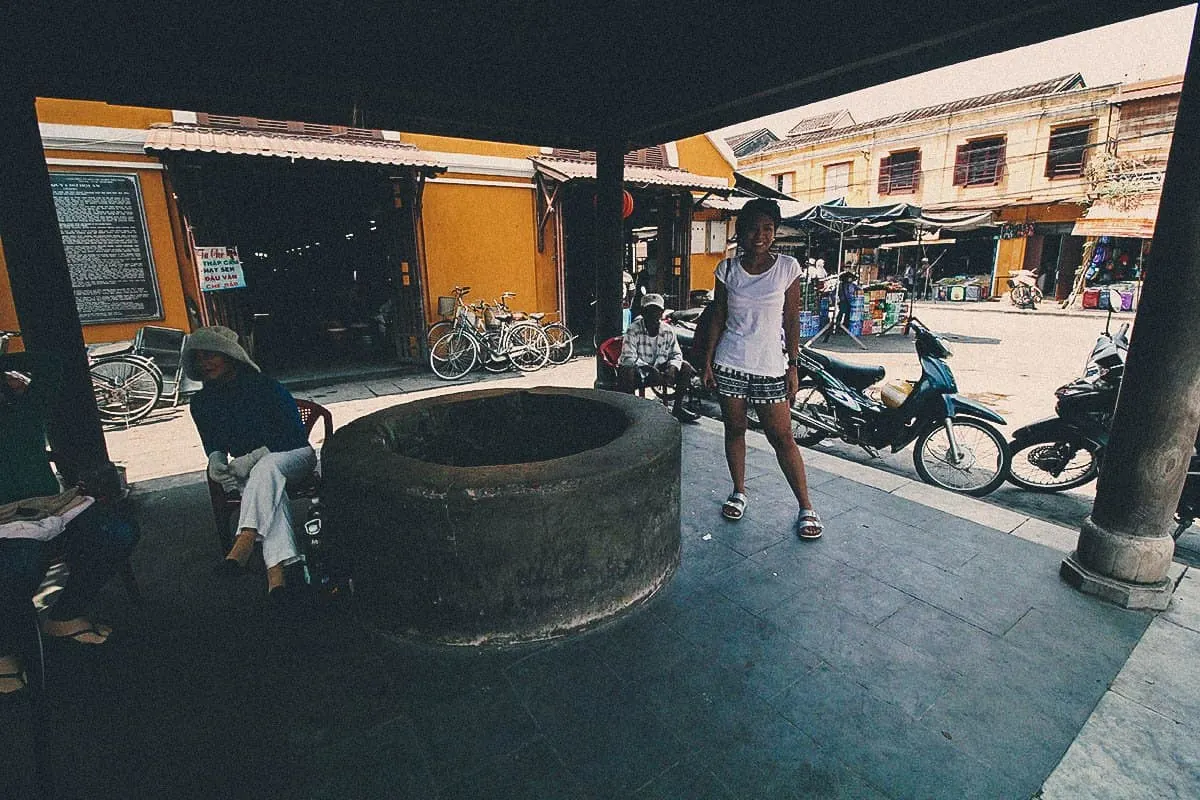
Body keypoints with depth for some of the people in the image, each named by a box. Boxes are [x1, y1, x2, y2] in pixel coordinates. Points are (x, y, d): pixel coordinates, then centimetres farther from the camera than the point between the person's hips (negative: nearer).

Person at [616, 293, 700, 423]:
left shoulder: (667, 331, -1)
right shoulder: (633, 331, -16)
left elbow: (676, 354, 4)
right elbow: (628, 357, -26)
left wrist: (672, 367, -21)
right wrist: (650, 369, -37)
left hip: (659, 370, 5)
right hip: (639, 372, -5)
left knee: (686, 367, -8)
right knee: (627, 372, -38)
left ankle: (678, 408, 4)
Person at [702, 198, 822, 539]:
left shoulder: (787, 267, -1)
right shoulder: (728, 269, 3)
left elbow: (792, 321, 0)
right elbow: (718, 317, 7)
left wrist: (793, 366, -4)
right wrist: (708, 360, 2)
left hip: (770, 366, -2)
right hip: (729, 364, 2)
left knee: (782, 437, -2)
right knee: (734, 429, 11)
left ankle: (806, 507, 11)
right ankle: (739, 492, 29)